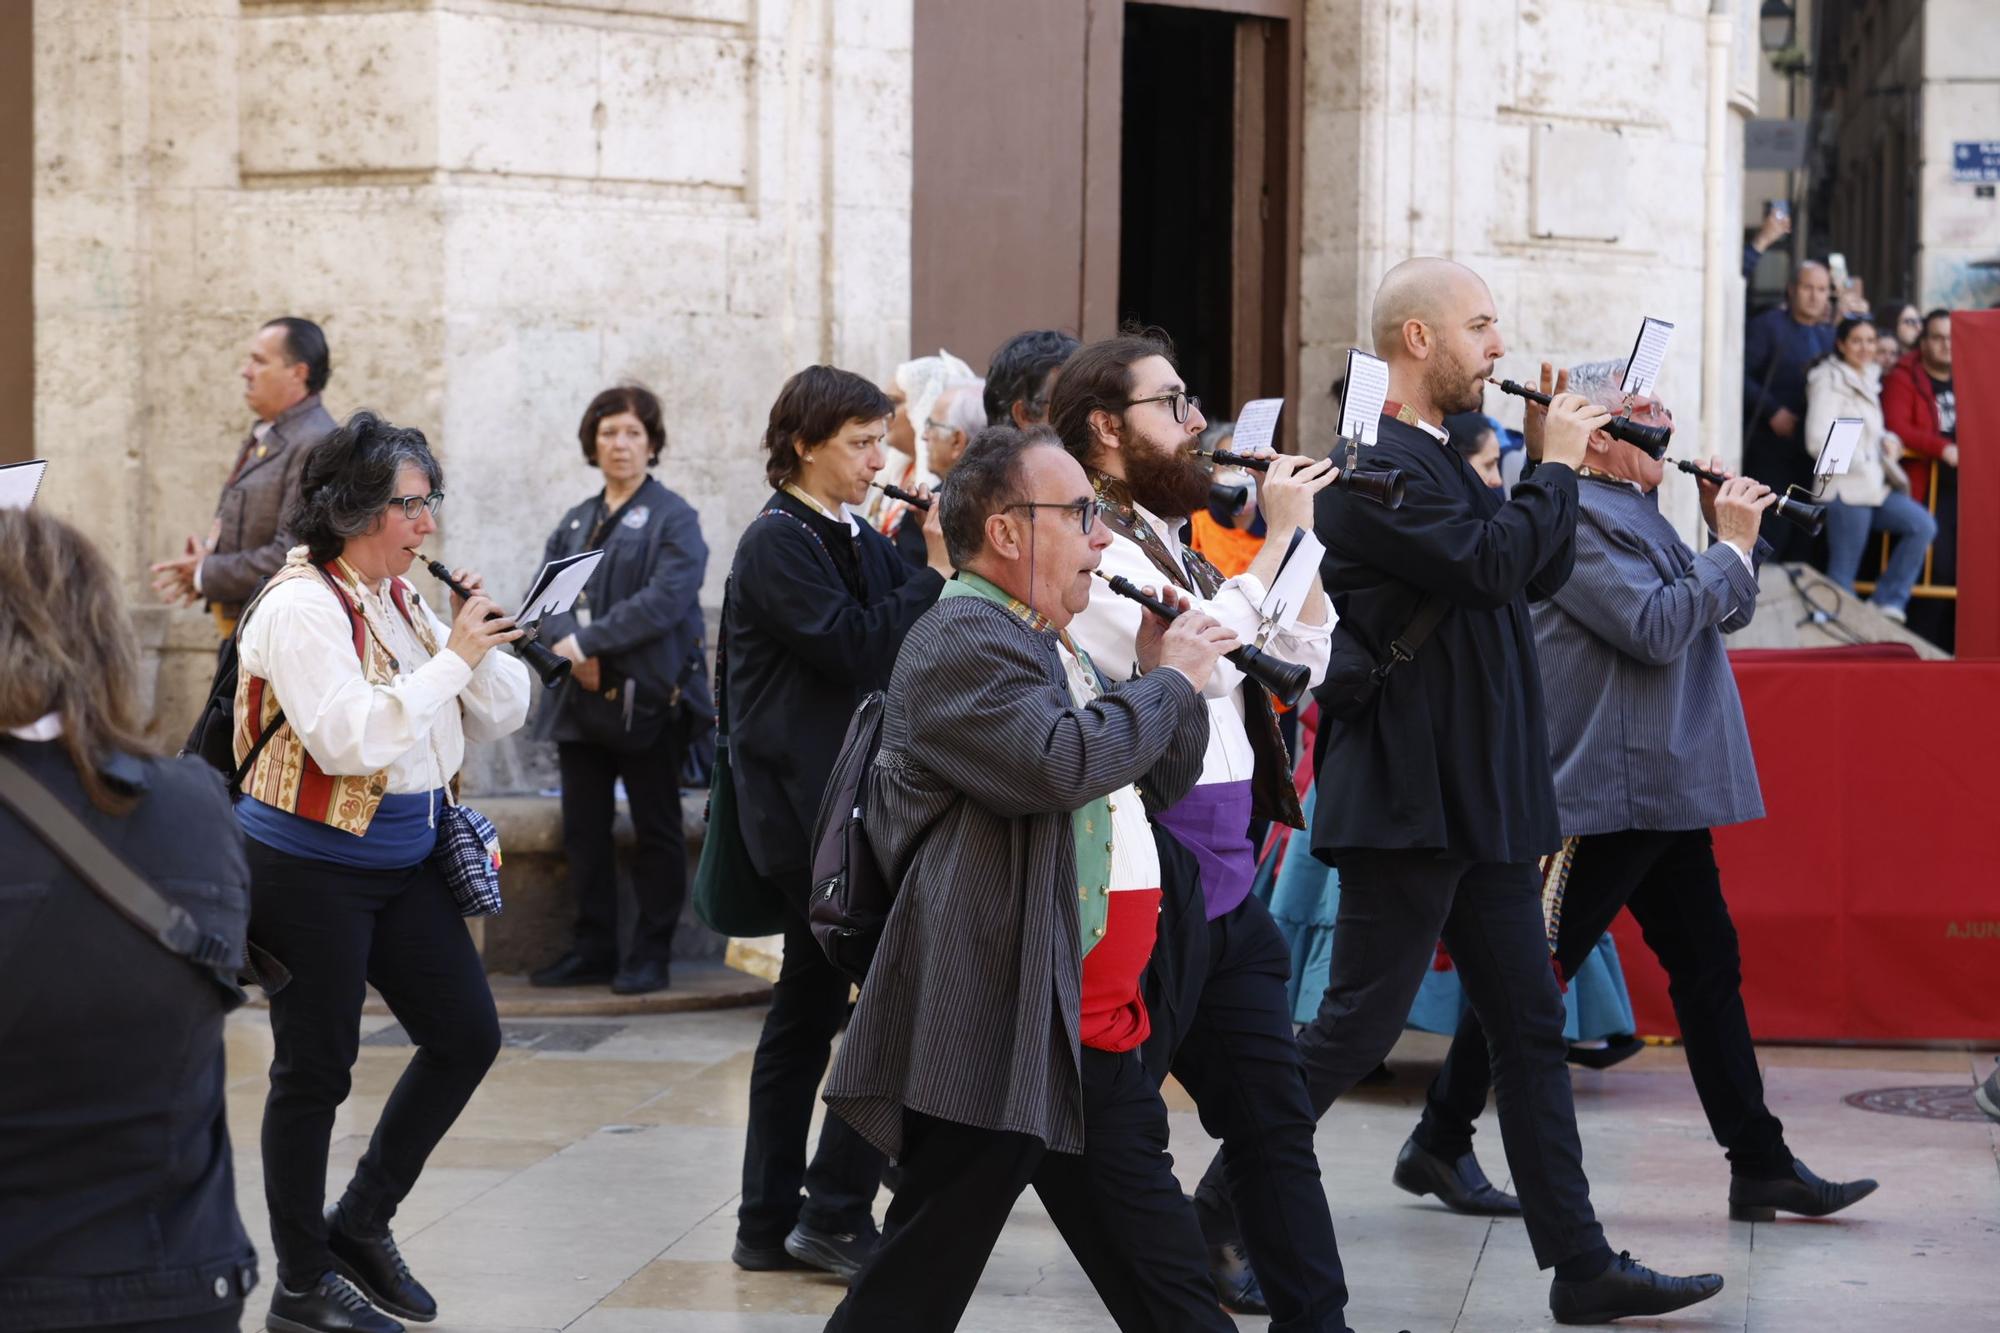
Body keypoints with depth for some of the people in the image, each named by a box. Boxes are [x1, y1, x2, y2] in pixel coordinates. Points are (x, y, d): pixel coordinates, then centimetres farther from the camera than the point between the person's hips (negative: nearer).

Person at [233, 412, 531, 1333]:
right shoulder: (301, 607, -16)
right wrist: (450, 661, -23)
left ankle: (361, 1223, 23)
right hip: (310, 867, -8)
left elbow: (500, 716, 9)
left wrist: (483, 644, -10)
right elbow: (350, 738, -27)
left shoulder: (401, 598, 8)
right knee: (316, 1069, 2)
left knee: (467, 1035, 7)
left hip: (404, 859, 8)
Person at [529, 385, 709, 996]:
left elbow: (664, 600, -17)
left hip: (649, 697, -6)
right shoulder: (576, 521, 15)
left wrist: (589, 641, -20)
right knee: (583, 828, 8)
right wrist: (568, 644, -15)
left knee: (656, 830, 2)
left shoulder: (673, 519, -4)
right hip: (583, 697, 6)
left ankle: (650, 956, 9)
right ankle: (593, 950, 17)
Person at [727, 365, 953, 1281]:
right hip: (807, 802, -10)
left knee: (809, 1005, 11)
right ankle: (835, 1213, -8)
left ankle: (770, 1224, 16)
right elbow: (853, 649, -21)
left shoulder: (856, 542, 16)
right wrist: (937, 572, -18)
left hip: (848, 800, 10)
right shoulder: (778, 544, -10)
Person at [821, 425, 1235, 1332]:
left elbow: (1163, 780, 24)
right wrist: (1170, 679, -14)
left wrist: (1167, 668, 8)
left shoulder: (1054, 648, 19)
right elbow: (1061, 763, -29)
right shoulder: (961, 641, -14)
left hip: (1094, 1035, 10)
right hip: (996, 1042, -10)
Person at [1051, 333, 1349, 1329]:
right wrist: (1280, 536, -16)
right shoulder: (1090, 548, -13)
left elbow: (1304, 657, 18)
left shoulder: (1169, 544, 15)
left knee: (1273, 1118, 9)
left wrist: (1301, 528, 7)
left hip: (1225, 875, 9)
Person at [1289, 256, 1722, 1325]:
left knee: (1530, 1027, 9)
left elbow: (1541, 571, 18)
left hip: (1479, 800, 10)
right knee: (1356, 1027, -5)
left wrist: (1564, 463, 5)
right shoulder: (1375, 465, -14)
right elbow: (1488, 564, -24)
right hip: (1407, 800, -10)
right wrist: (1556, 465, -11)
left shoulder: (1441, 459, 18)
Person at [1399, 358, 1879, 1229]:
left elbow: (1726, 612, 20)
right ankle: (1440, 1139, 9)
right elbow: (1655, 628, -22)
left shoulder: (1637, 514, 17)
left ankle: (1761, 1164, 9)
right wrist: (1731, 547, -13)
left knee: (1707, 963, 8)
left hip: (1664, 789, 10)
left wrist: (1735, 534, 5)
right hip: (1605, 790, -10)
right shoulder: (1576, 516, -14)